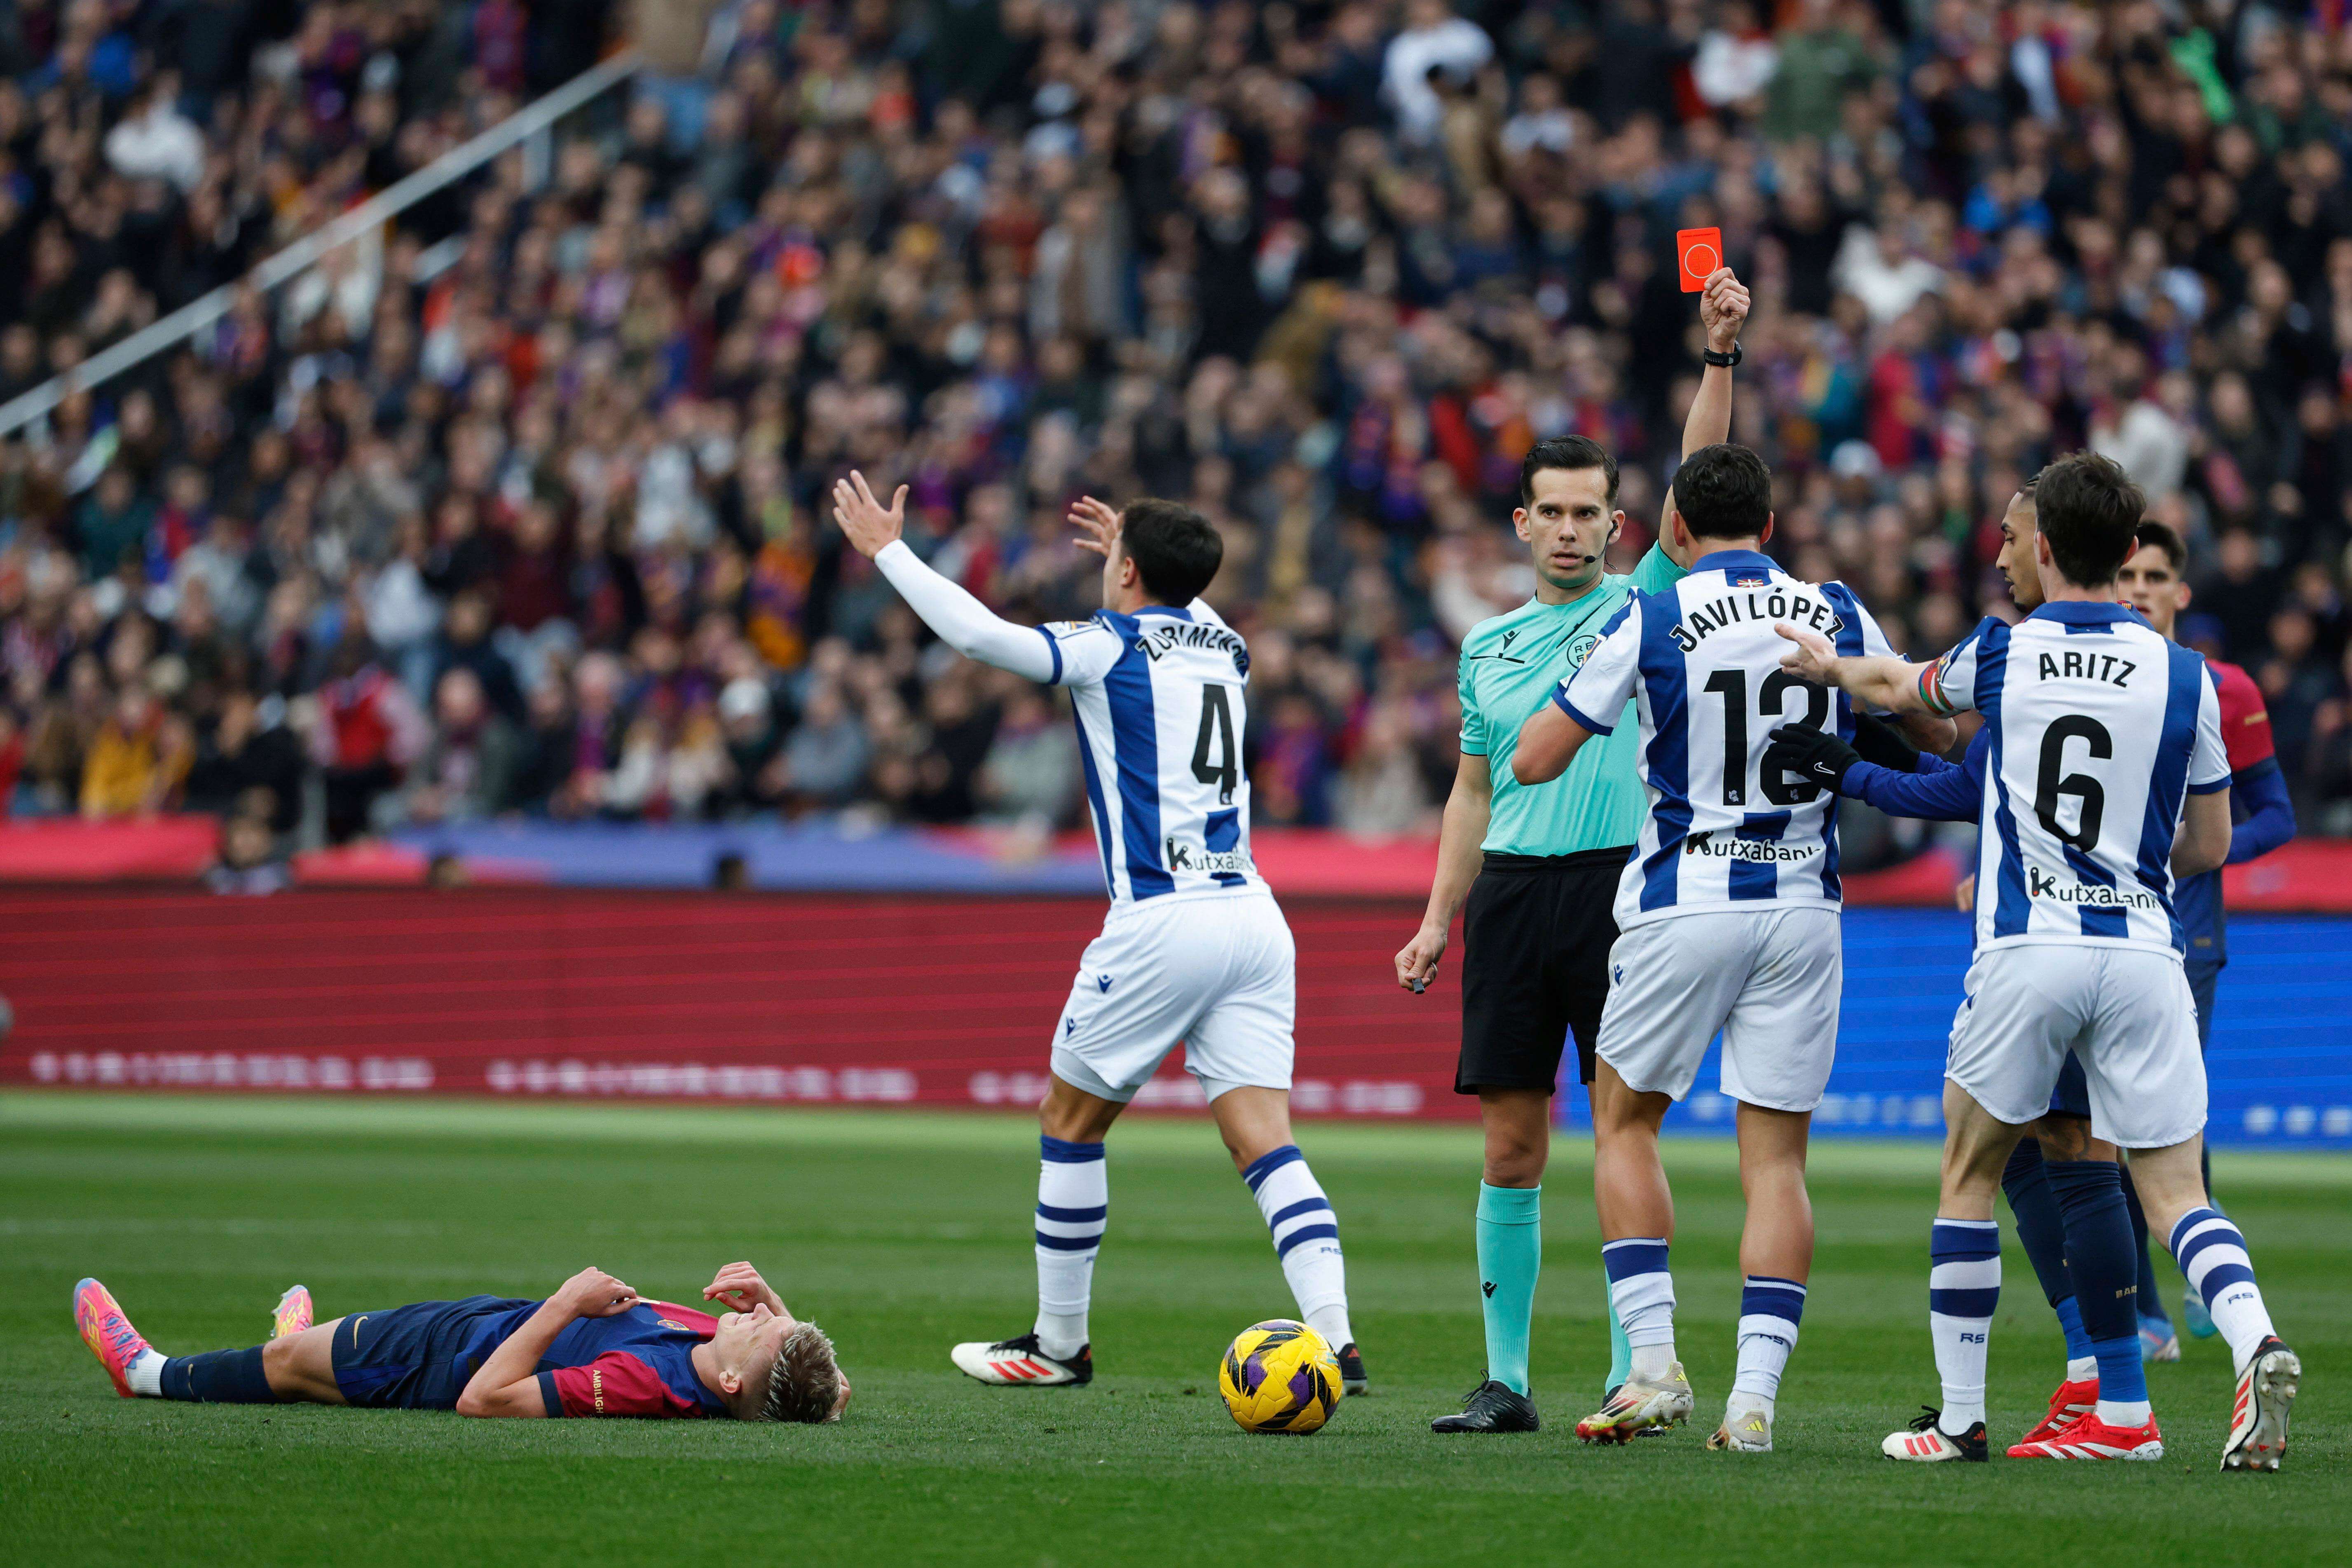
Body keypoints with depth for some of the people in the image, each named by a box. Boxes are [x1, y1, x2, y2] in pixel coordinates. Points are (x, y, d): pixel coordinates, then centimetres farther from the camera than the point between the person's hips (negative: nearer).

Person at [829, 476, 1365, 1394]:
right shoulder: (1223, 645, 17)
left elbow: (978, 634, -8)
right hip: (1252, 915, 6)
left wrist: (888, 549, 4)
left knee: (1070, 1122, 12)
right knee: (1263, 1141, -1)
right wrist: (1137, 551, 55)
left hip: (1161, 921, -6)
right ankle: (1335, 1339, -18)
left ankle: (1059, 1344, 19)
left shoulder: (1109, 647, -3)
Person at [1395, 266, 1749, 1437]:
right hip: (1510, 892, 4)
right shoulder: (1486, 648, 16)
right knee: (1511, 1149, 3)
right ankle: (1504, 1378, 8)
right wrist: (1438, 921, 13)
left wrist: (1722, 354, -20)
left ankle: (1632, 1377, 0)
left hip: (1619, 888, -4)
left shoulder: (1642, 606, 4)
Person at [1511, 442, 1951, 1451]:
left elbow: (1533, 761, -3)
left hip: (1683, 904, -2)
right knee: (1776, 1160, 5)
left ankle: (1654, 1365, 2)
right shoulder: (1838, 617, 3)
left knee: (1624, 1124, 14)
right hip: (1802, 908, 2)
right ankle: (1754, 1395, -4)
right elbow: (1940, 734, 17)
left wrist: (1567, 691, 17)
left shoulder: (1650, 623, -6)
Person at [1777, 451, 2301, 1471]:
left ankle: (1959, 1416, 17)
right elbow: (2209, 847, 10)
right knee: (2176, 1194, 2)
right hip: (2142, 954, 1)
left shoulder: (2001, 654, 2)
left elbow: (1902, 689, 25)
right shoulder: (2185, 677, 2)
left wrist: (1829, 666, 47)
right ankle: (2256, 1345, -26)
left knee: (1968, 1176, 16)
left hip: (2026, 955, -1)